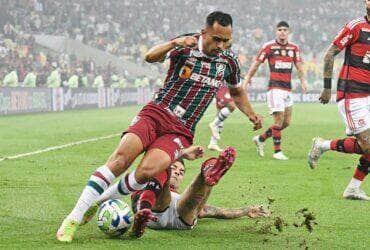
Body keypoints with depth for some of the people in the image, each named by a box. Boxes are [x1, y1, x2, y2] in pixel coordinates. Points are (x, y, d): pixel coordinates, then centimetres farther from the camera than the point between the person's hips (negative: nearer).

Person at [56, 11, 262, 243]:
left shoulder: (229, 62, 8)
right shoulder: (186, 46, -4)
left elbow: (237, 91, 28)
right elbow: (150, 57, -17)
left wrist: (251, 115, 13)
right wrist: (174, 43, -33)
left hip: (180, 132, 2)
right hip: (156, 114, -2)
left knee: (148, 170, -27)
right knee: (122, 157, -26)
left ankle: (100, 201, -4)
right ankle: (74, 218, -21)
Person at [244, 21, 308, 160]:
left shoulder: (294, 48, 11)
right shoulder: (269, 46, -2)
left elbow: (299, 66, 11)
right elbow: (256, 64, 3)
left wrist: (303, 81, -4)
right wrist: (247, 79, 1)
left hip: (288, 89, 6)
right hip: (275, 87, -6)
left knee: (286, 122, 7)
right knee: (279, 120, -11)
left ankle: (261, 139, 23)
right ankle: (277, 151, -1)